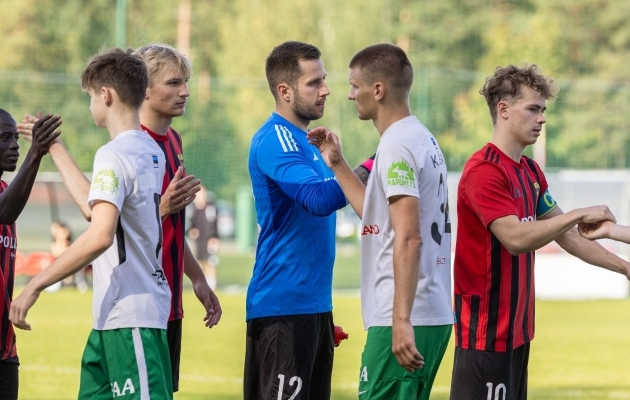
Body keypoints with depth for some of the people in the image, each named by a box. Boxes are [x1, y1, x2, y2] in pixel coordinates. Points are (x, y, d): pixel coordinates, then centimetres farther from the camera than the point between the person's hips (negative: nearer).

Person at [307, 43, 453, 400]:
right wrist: (338, 165, 25)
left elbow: (408, 239, -21)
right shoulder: (423, 139, 17)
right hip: (434, 314, 10)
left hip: (404, 320, -10)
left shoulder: (397, 146, -13)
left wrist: (401, 321, -26)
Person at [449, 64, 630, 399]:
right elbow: (515, 238, -26)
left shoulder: (530, 172, 14)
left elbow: (566, 236, 19)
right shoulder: (484, 172, -16)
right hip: (487, 330, -9)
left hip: (516, 327, 9)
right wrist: (579, 214, -23)